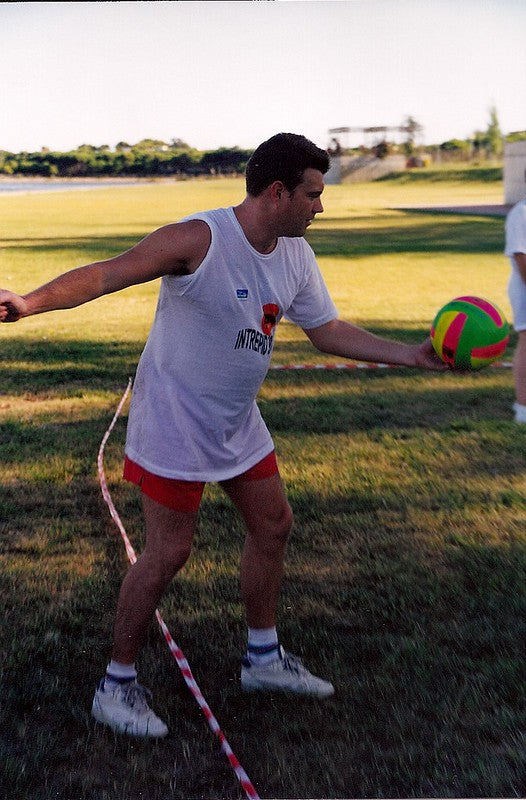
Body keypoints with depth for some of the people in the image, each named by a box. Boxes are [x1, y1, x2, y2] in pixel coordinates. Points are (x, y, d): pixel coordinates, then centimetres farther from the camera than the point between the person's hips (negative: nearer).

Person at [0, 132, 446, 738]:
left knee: (272, 525, 14)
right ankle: (116, 686, 16)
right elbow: (105, 274, -25)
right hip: (173, 424, -8)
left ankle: (264, 660, 33)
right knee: (168, 552, -4)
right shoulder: (198, 240, -22)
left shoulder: (295, 255, 2)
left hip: (238, 424, 9)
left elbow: (329, 331, 9)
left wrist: (412, 355, 4)